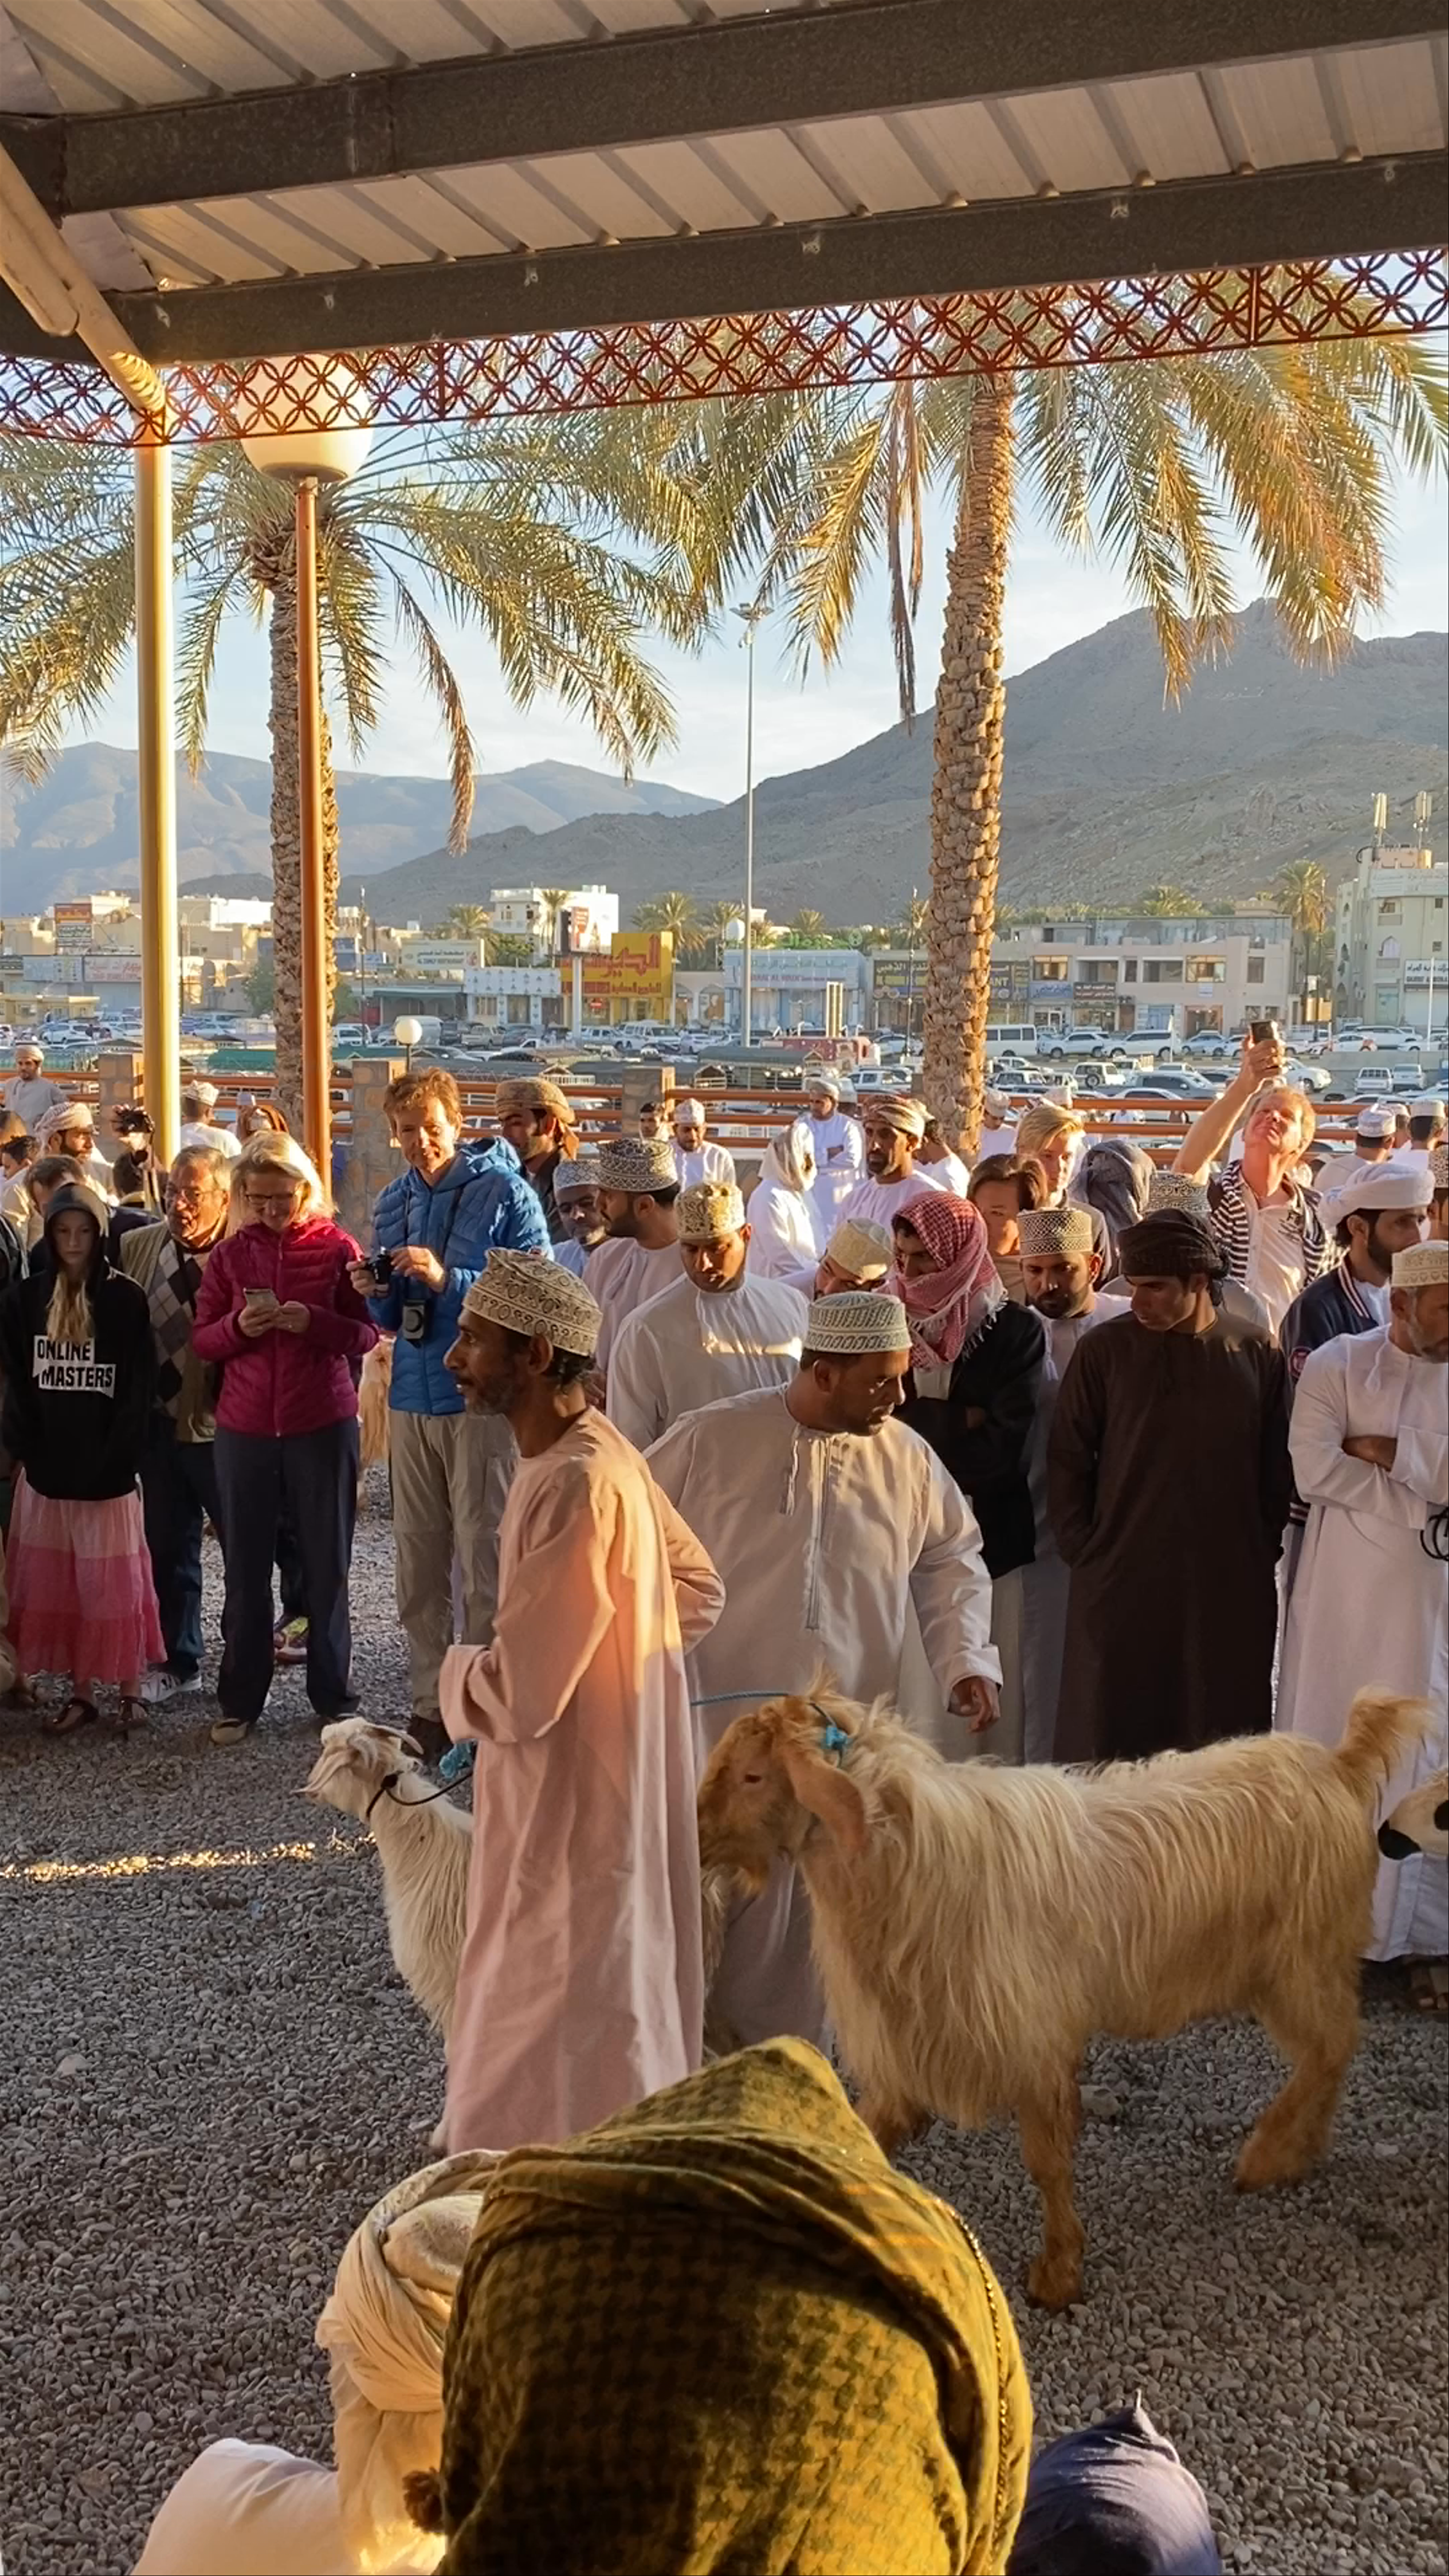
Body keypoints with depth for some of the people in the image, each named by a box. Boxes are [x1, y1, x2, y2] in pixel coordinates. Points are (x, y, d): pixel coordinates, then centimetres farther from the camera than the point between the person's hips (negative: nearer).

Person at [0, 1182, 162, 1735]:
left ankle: (129, 1690, 11)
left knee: (115, 1579, 1)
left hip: (109, 1467, -3)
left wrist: (116, 1461, -13)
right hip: (46, 1467, 3)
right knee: (54, 1581, 6)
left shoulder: (125, 1299, -3)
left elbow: (138, 1389, -6)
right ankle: (80, 1692, 15)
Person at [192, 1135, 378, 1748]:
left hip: (323, 1426, -2)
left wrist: (313, 1321, -20)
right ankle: (240, 1700, 17)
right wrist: (238, 1325, -15)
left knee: (326, 1566, 7)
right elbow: (201, 1341, 5)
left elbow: (367, 1334, -2)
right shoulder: (230, 1254, 4)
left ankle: (334, 1697, 18)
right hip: (244, 1429, 2)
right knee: (246, 1567, 7)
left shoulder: (335, 1247, -2)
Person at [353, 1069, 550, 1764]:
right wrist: (377, 1293, -4)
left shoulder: (504, 1192, -7)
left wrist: (448, 1279, -22)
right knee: (418, 1563, 11)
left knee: (484, 1563, -1)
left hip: (482, 1399, -6)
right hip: (412, 1397, 6)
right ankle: (429, 1705, 22)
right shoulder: (393, 1203, 12)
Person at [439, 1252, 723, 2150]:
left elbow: (517, 1694, -28)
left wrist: (455, 1672, -7)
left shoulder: (574, 1484, -27)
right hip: (605, 1778, 10)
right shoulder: (600, 1450, 2)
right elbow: (699, 1590, 15)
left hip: (571, 1800, -10)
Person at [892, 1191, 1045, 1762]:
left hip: (992, 1540, -2)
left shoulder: (1016, 1332, -2)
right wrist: (959, 1424, -7)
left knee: (991, 1698, 1)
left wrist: (923, 1426, -6)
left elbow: (1002, 1448, -11)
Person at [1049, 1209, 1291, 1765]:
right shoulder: (1106, 1350, -2)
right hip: (1122, 1580, -1)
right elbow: (1067, 1459, 2)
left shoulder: (1257, 1355, 2)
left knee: (1224, 1737, 7)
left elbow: (1277, 1468, 8)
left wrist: (1263, 1551, 6)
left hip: (1230, 1586, 1)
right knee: (1113, 1741, 2)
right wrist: (1083, 1551, 0)